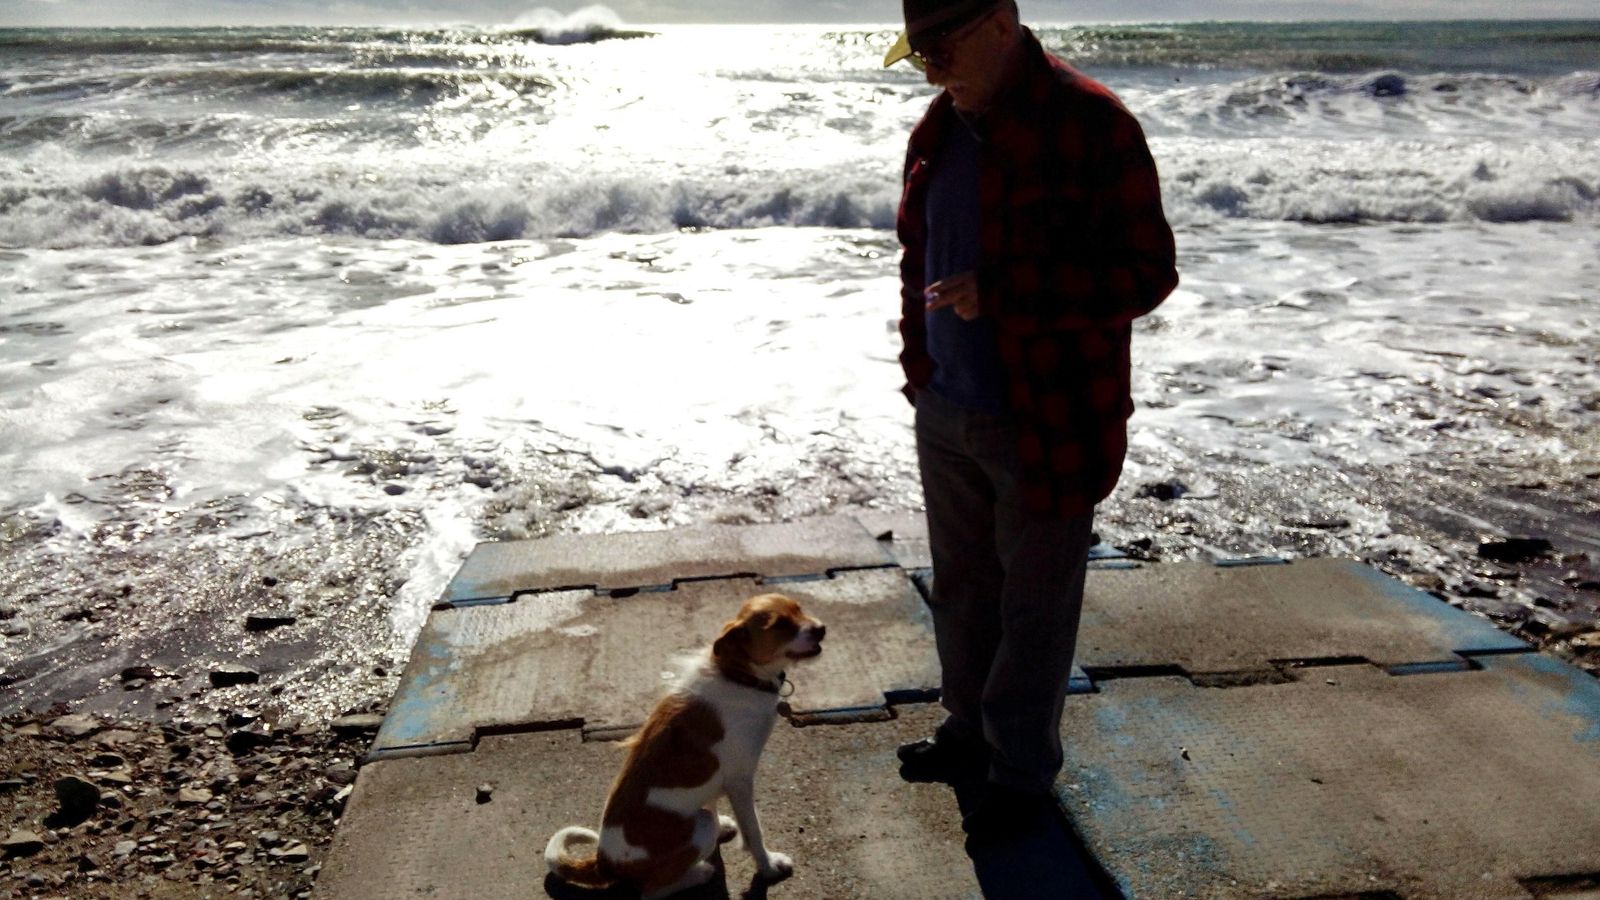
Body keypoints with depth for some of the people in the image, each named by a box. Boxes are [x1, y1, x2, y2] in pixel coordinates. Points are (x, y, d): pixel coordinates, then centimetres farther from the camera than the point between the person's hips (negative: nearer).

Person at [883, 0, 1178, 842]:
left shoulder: (1091, 125, -16)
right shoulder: (938, 129, 7)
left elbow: (1145, 272, -18)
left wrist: (998, 292, -25)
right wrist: (918, 367, 14)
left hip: (1048, 421, -7)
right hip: (947, 412, 7)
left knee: (1034, 609, 8)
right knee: (961, 588, 20)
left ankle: (1022, 773, 27)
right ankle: (967, 730, 41)